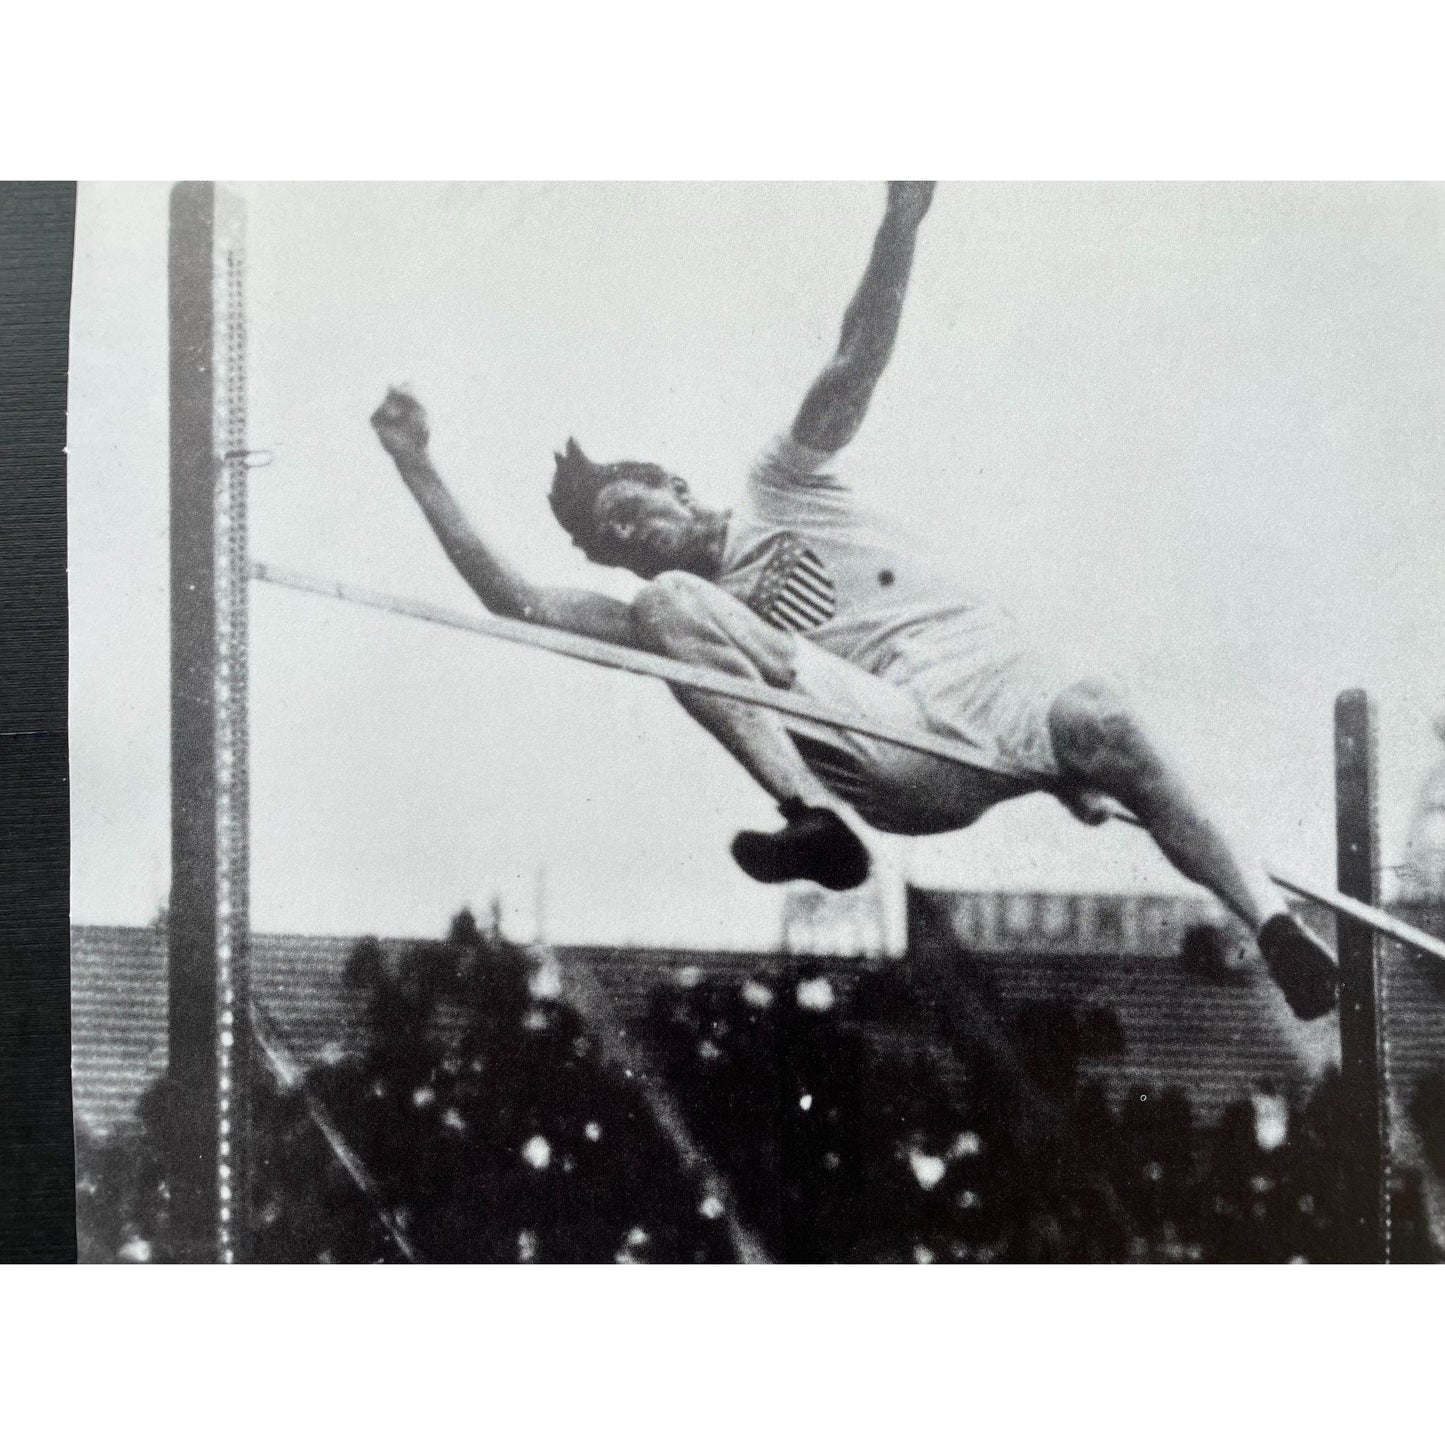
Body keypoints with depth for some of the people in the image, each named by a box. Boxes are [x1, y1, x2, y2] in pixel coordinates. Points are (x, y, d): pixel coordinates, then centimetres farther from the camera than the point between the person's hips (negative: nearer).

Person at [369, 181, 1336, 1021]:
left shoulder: (783, 489, 25)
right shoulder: (671, 611, 23)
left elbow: (855, 366, 12)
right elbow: (514, 599, 14)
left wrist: (900, 227, -2)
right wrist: (419, 471, 11)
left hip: (986, 671, 1)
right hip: (899, 765, -1)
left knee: (1105, 723, -34)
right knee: (669, 608, -18)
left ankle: (1273, 923, -35)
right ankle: (815, 819, -35)